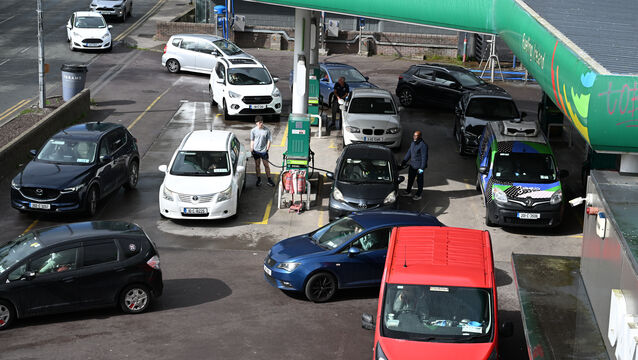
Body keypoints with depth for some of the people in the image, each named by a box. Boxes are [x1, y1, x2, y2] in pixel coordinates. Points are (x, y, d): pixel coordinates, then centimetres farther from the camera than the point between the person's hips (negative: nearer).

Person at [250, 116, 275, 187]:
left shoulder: (267, 130, -8)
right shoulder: (253, 130, -3)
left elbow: (269, 140, -1)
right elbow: (252, 140, 7)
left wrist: (267, 149, -8)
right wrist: (251, 149, 2)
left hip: (264, 151, -2)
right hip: (256, 150, 2)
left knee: (266, 165, 3)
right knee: (257, 165, 11)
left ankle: (269, 179, 13)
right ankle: (259, 179, 24)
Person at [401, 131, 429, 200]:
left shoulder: (423, 145, -20)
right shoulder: (413, 143, 6)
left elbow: (424, 157, -20)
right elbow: (409, 153, 15)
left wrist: (422, 168, -21)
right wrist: (403, 162, 16)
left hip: (419, 166, -8)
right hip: (412, 165, 8)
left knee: (419, 180, 6)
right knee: (410, 178, 19)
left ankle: (418, 195, 18)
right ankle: (408, 191, 36)